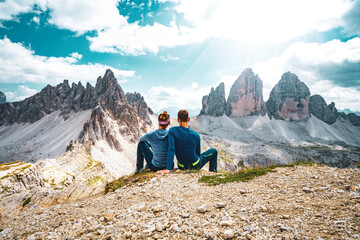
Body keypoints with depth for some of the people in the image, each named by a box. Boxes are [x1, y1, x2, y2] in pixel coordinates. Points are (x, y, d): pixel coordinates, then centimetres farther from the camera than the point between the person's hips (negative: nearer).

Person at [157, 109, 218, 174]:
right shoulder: (196, 135, -16)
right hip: (196, 165, -2)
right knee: (213, 151, 23)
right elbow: (198, 153, -3)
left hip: (182, 167, 2)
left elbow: (171, 149, -29)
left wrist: (168, 169, -31)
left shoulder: (172, 131, -18)